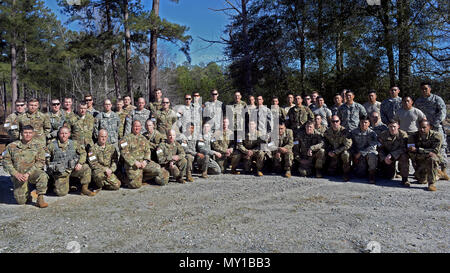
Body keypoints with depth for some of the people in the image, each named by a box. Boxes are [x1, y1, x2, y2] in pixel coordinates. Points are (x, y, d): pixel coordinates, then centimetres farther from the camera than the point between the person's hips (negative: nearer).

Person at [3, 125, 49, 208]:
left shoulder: (37, 148, 1)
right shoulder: (11, 146, 5)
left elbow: (40, 162, -5)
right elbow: (6, 162, 2)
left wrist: (28, 173, -19)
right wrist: (16, 174, -12)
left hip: (32, 172, -1)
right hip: (18, 175, 1)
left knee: (43, 175, -36)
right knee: (21, 201, -8)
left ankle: (40, 199, -24)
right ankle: (27, 193, 26)